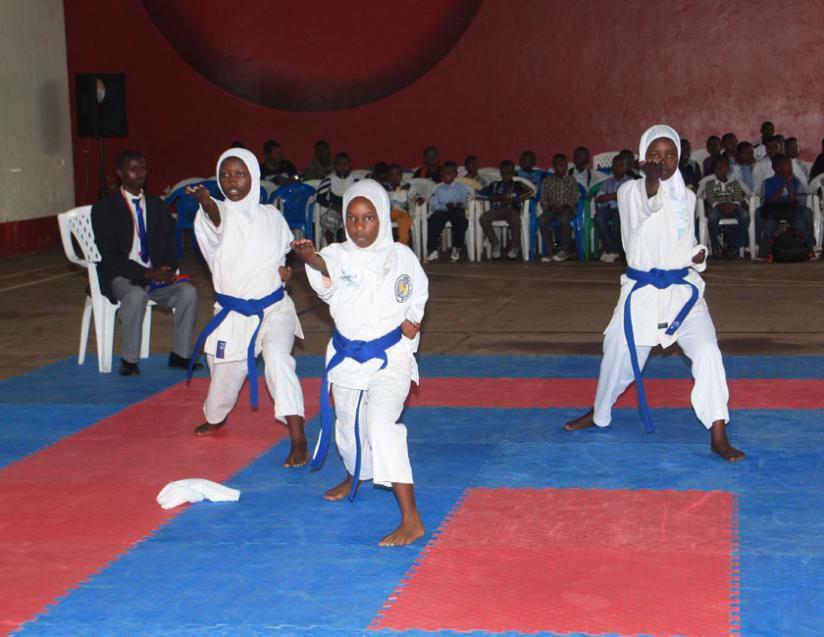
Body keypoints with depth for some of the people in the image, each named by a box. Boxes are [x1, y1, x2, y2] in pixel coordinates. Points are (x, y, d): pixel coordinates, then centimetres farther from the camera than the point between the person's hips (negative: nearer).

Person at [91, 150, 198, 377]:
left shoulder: (158, 207, 13)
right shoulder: (104, 209, -4)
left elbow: (170, 247, 12)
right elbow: (109, 256, -12)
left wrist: (167, 271, -12)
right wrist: (146, 274, -22)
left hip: (156, 275, 5)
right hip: (121, 278, -5)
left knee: (188, 292, -21)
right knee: (136, 296, -36)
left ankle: (180, 354, -7)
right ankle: (128, 360, -23)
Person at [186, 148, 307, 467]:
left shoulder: (271, 216, 1)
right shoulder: (217, 213, -6)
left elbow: (287, 249, 18)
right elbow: (215, 220, -33)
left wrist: (288, 268, -4)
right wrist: (205, 202, -56)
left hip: (274, 307, -1)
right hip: (232, 312, 1)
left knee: (278, 359, -27)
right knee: (226, 372, 16)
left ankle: (298, 440, -27)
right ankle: (216, 418, 51)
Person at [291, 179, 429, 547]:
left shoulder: (402, 256, -3)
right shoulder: (339, 255, -6)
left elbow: (419, 291, 16)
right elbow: (327, 270, -32)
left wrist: (413, 318, -3)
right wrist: (310, 258, -54)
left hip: (390, 355, -3)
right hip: (347, 356, 4)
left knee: (381, 425, -24)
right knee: (349, 426, 21)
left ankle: (411, 519, -26)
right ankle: (356, 476, 57)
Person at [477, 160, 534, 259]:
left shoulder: (518, 185, 14)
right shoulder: (495, 185, 21)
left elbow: (531, 193, -4)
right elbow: (479, 194, 14)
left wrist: (513, 200, -14)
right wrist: (492, 198, -4)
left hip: (512, 209, -3)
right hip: (496, 209, 3)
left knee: (515, 220, -37)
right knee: (483, 218, -28)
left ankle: (515, 247, -11)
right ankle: (495, 244, -9)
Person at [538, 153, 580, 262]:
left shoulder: (571, 180, 14)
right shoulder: (547, 181, 17)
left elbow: (575, 198, 5)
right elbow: (543, 200, 10)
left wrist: (565, 206, -14)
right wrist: (550, 206, -12)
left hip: (567, 208, -2)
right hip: (551, 209, 2)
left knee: (564, 219, -38)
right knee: (542, 220, -32)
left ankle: (565, 250, -22)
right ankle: (547, 252, -25)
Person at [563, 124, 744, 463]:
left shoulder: (686, 196, 7)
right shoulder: (629, 191, -9)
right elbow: (647, 203, -33)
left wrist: (698, 253, 0)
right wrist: (651, 178, -53)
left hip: (683, 289, 2)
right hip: (641, 292, -2)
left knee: (707, 351, -17)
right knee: (620, 357, 12)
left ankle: (718, 436, -11)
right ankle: (599, 414, 42)